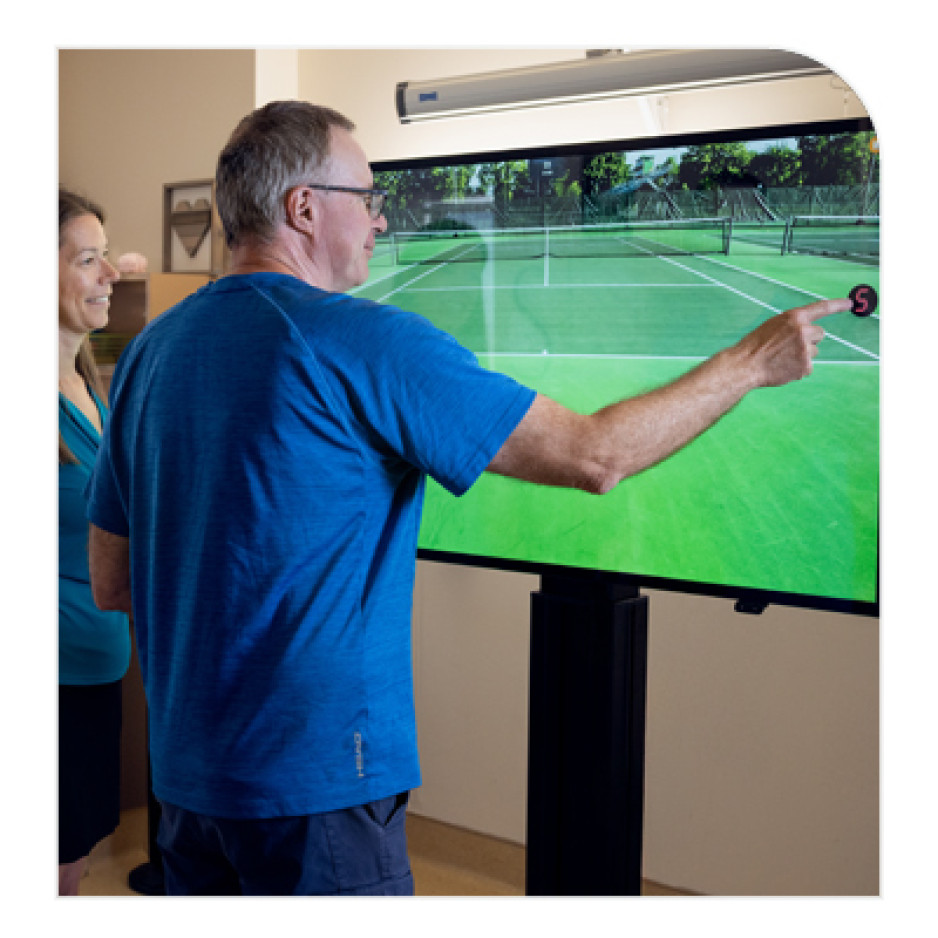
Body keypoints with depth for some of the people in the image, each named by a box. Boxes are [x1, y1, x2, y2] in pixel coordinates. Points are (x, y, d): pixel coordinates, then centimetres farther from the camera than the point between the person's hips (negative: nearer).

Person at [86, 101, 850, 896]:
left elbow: (110, 583, 12)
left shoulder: (149, 352, 6)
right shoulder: (365, 341, -16)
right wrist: (750, 363, -1)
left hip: (185, 775, 8)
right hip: (314, 781, -7)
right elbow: (595, 456, -14)